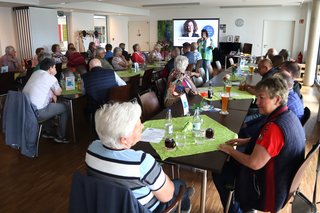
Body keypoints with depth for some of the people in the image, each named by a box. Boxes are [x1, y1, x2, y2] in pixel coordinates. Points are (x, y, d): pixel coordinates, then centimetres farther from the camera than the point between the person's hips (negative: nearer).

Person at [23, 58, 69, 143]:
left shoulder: (35, 73, 13)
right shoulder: (51, 78, -9)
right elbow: (58, 92, 4)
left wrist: (52, 95, 8)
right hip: (36, 112, -9)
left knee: (51, 104, 33)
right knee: (64, 108, 8)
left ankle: (47, 131, 38)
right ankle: (61, 137, 17)